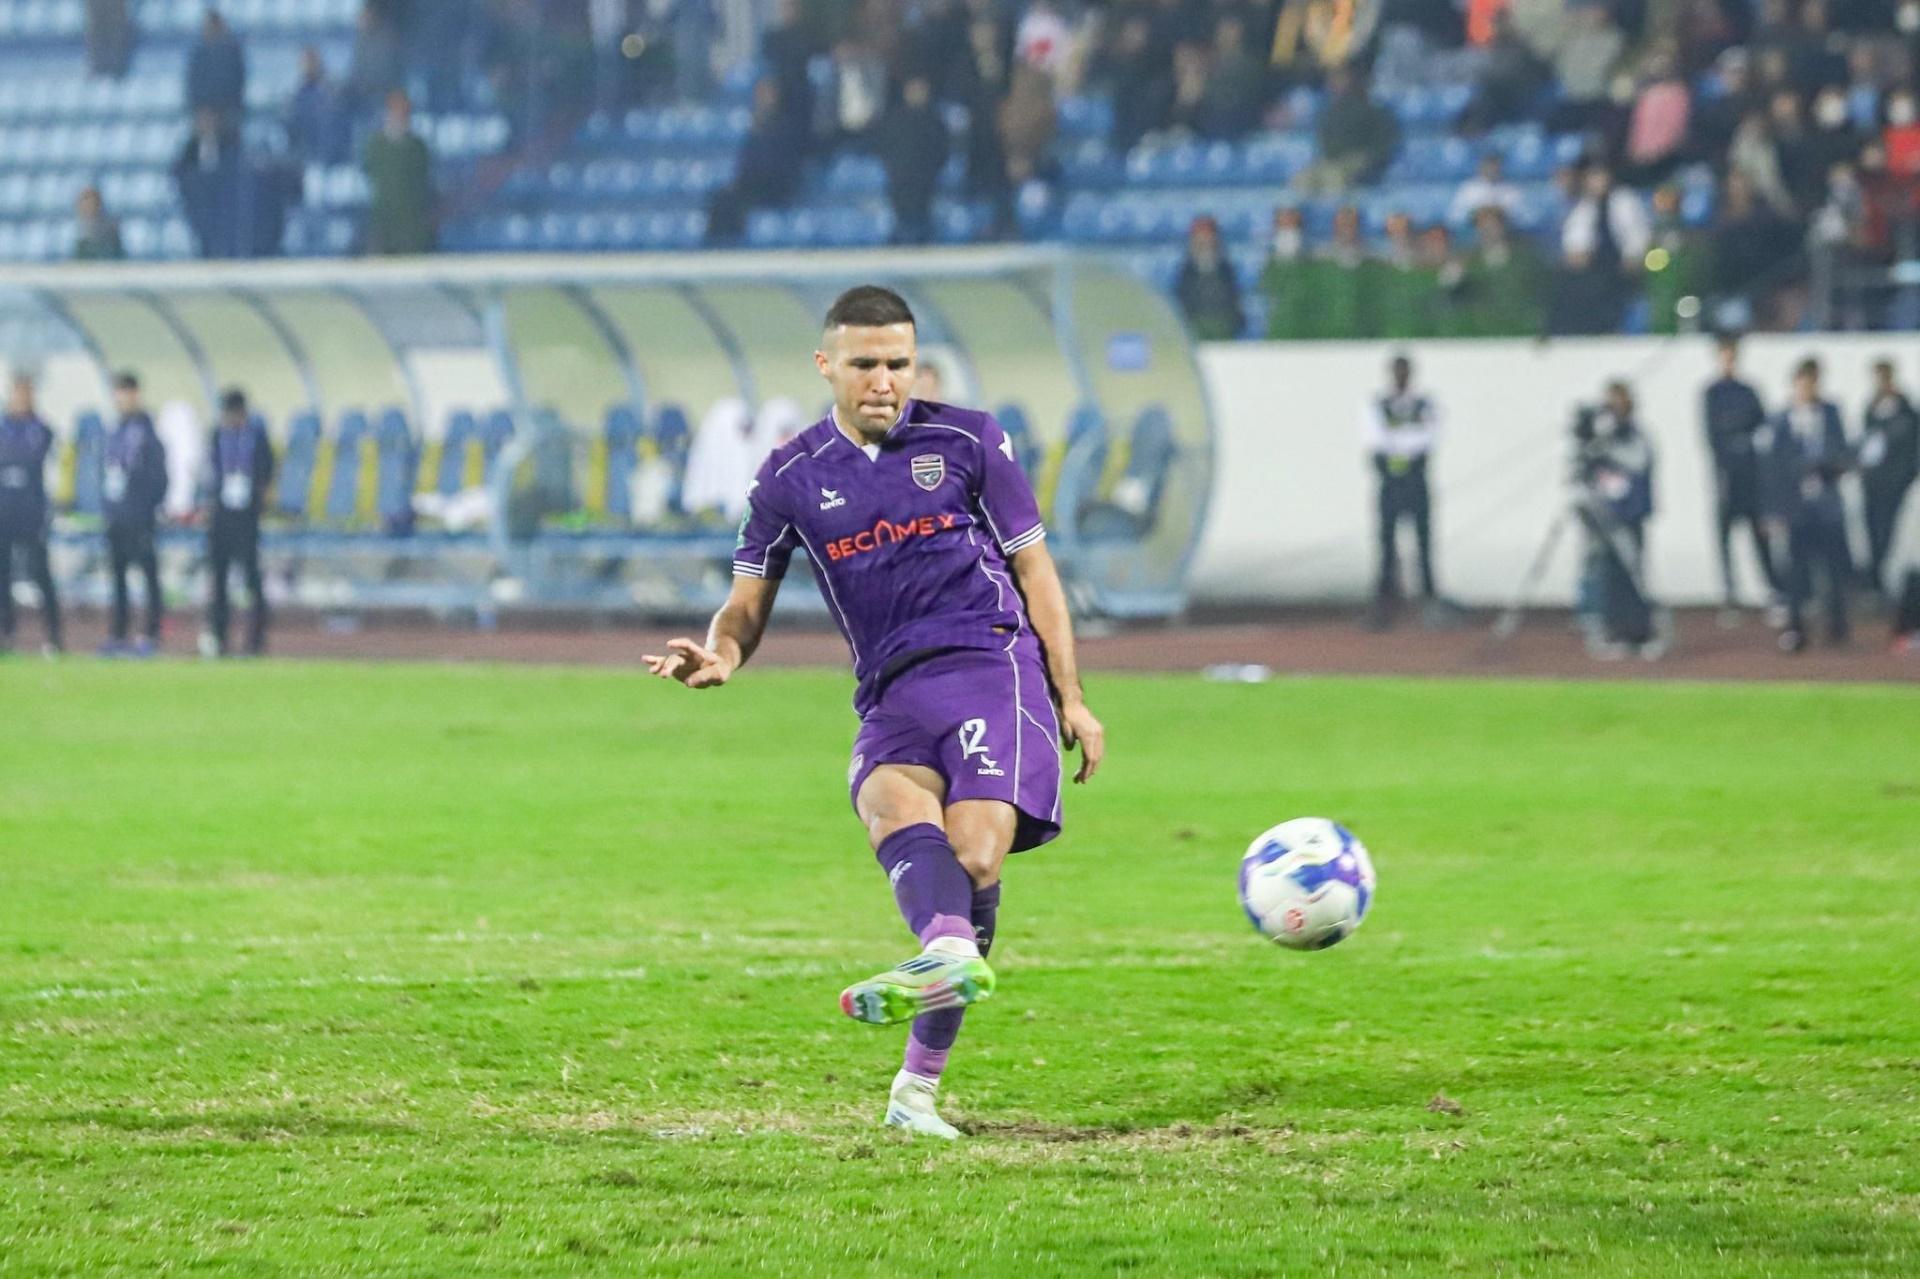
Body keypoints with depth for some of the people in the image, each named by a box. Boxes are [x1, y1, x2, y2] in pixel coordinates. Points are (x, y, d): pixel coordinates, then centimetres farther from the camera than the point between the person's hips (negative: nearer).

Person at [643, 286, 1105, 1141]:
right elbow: (750, 599, 16)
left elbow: (1033, 567, 13)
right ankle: (950, 952, -61)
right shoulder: (791, 477, 11)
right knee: (890, 801, -33)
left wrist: (1070, 699, 8)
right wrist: (721, 654, -9)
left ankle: (918, 1086, -18)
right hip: (890, 694, 2)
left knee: (973, 853, -21)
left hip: (990, 661, -2)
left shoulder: (966, 441, 8)